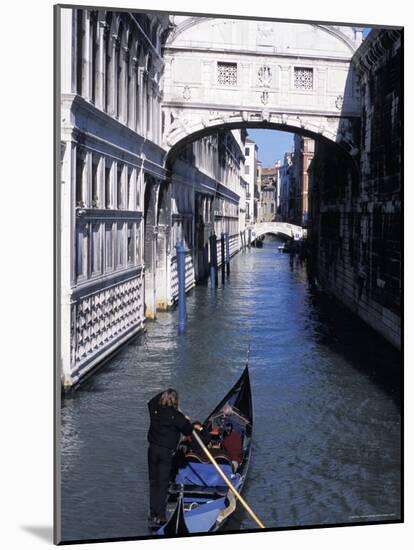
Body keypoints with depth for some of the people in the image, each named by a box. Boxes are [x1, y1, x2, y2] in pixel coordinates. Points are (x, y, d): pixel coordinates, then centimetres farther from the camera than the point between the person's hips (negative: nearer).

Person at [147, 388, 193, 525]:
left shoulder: (155, 410, -2)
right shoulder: (176, 416, -16)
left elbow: (151, 401, 22)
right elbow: (188, 431, -7)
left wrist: (164, 394, 27)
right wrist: (187, 421, 11)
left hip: (153, 448, 5)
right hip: (166, 452, -5)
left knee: (153, 482, 14)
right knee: (163, 483, -1)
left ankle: (153, 514, 17)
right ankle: (160, 516, -2)